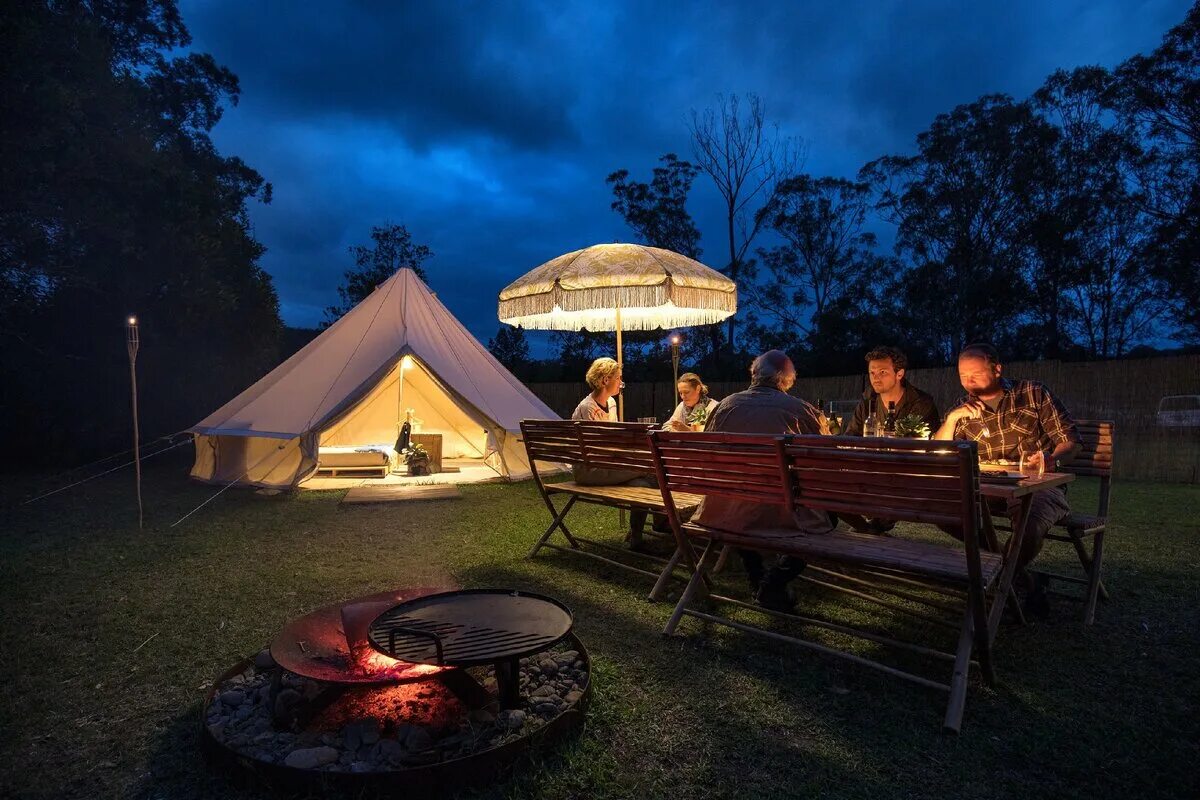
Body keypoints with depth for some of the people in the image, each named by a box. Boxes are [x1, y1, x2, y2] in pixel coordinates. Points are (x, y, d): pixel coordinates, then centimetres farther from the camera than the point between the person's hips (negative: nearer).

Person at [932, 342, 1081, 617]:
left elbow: (1071, 439, -1)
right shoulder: (963, 411, 6)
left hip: (1038, 486, -3)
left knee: (1030, 525, -37)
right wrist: (951, 419, -16)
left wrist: (1052, 460, -24)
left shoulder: (1033, 393, 0)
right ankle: (1023, 581, -7)